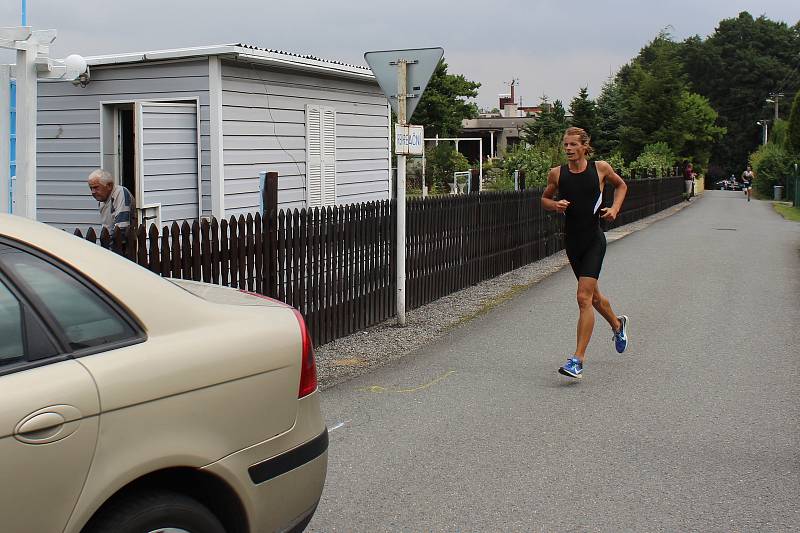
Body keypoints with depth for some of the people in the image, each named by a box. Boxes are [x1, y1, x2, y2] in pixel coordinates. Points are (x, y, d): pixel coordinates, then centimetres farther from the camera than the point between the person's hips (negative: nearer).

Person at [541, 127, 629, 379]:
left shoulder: (600, 168, -4)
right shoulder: (556, 174, 0)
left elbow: (621, 185, 15)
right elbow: (544, 199, 15)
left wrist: (615, 208, -1)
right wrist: (555, 204, -7)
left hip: (594, 240, -4)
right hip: (572, 242, 4)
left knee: (584, 297, -14)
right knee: (593, 295, 19)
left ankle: (578, 359, -13)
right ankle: (617, 324, 50)